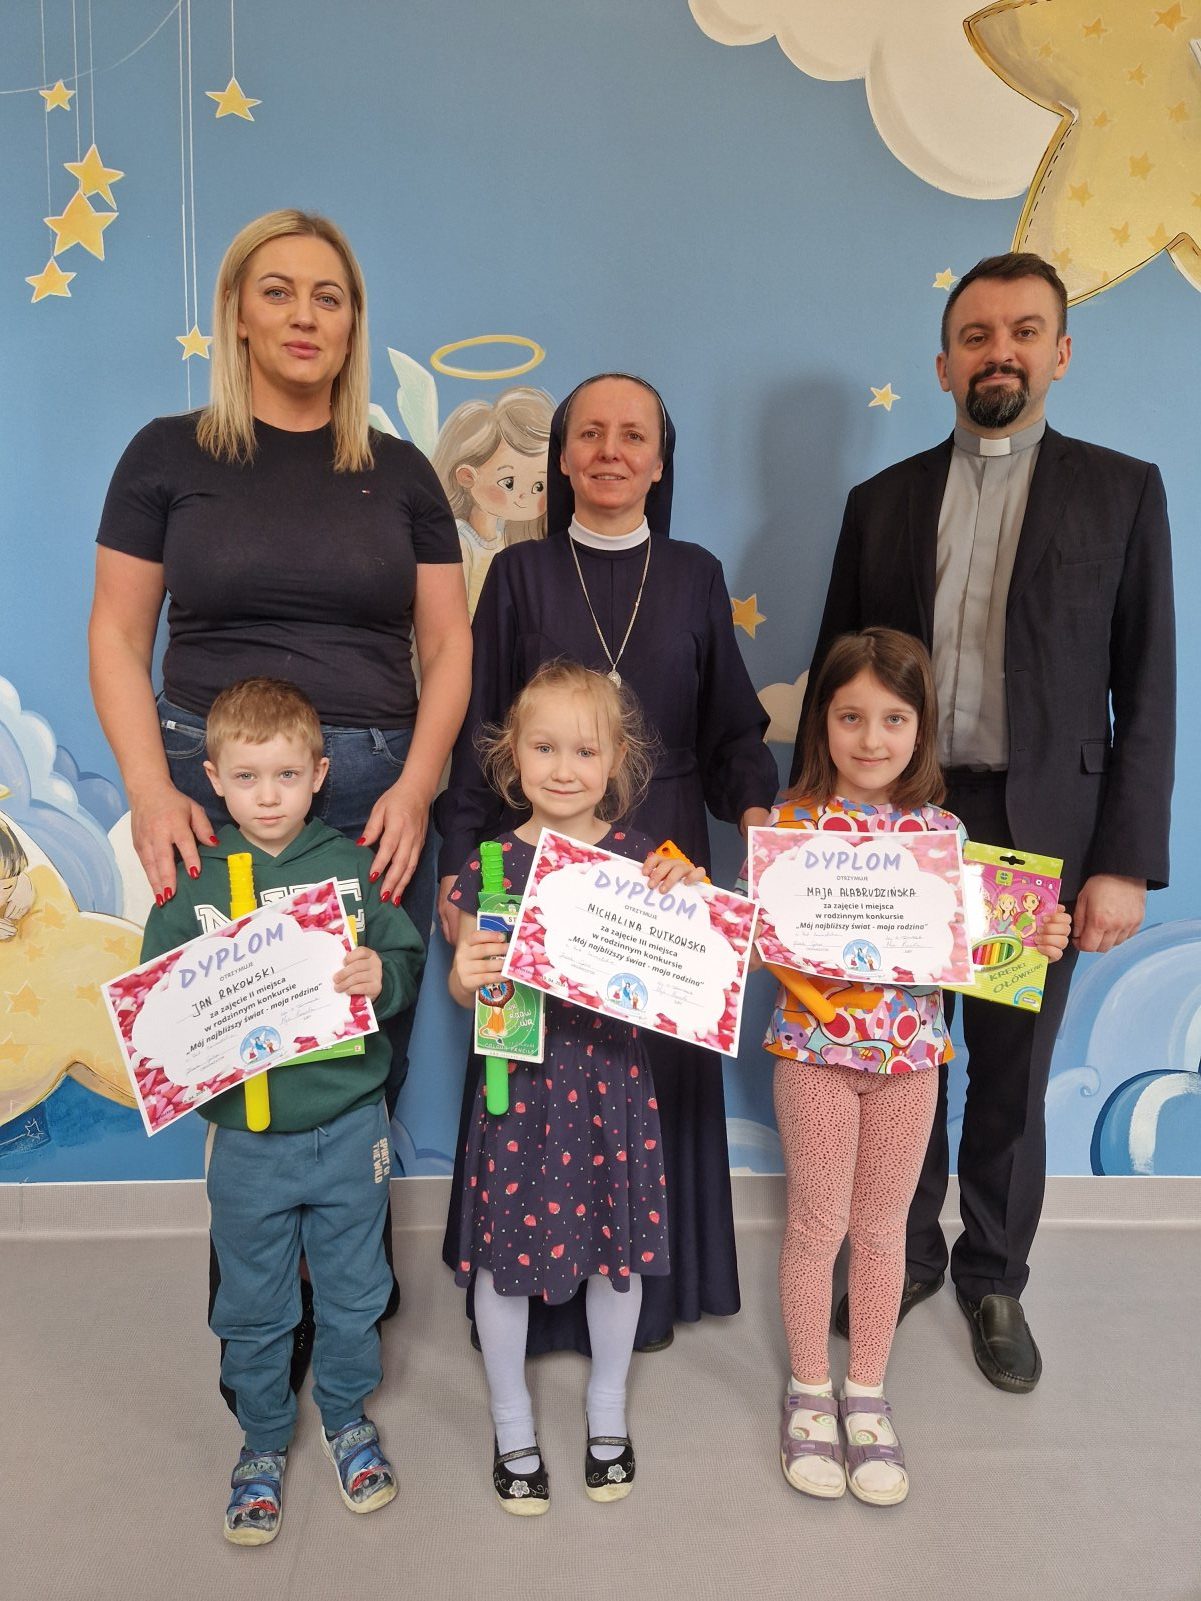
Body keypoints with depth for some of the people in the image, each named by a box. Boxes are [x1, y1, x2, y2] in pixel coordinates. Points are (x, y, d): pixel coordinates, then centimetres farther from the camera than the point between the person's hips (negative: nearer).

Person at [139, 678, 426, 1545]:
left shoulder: (354, 864, -6)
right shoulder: (192, 881, -6)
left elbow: (409, 961, -1)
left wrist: (382, 975, -22)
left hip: (349, 1126, 0)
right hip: (246, 1139, 0)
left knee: (353, 1292, 19)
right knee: (253, 1309, 18)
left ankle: (347, 1418, 45)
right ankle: (263, 1442, 42)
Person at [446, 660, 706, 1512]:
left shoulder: (643, 858, -4)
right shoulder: (491, 864, -6)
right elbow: (464, 986, 1)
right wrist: (466, 975, -21)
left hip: (611, 1077, 1)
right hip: (518, 1081, 0)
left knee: (618, 1245, 15)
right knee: (506, 1248, 11)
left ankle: (608, 1410, 43)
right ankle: (512, 1423, 38)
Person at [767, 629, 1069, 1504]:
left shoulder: (942, 830, -1)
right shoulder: (792, 821, -9)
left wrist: (1033, 943, -14)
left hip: (911, 1051, 2)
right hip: (814, 1048, -2)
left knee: (882, 1226, 16)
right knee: (818, 1223, 11)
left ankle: (868, 1394, 36)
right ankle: (811, 1390, 34)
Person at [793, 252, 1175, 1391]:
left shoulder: (1120, 491, 5)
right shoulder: (881, 501, 10)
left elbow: (1146, 691, 0)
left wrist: (1126, 861, -7)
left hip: (1040, 828, -1)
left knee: (1012, 1071, 10)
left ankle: (995, 1279, 32)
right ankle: (906, 1256, 32)